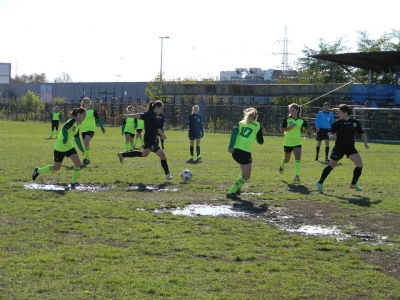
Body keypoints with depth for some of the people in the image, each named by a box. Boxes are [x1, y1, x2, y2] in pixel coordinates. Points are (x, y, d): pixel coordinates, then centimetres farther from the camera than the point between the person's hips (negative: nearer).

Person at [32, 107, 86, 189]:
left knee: (78, 163, -8)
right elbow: (64, 128, -34)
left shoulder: (78, 124, 7)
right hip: (60, 147, -8)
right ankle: (38, 171, 25)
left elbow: (76, 138, 17)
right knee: (56, 167, 2)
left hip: (69, 146, 8)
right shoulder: (72, 121, -18)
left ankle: (74, 183, 5)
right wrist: (65, 138, -48)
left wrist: (82, 150, 20)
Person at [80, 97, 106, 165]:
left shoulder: (93, 111, -3)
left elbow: (98, 119, -1)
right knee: (86, 144, 11)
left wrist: (102, 128, -4)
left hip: (90, 129, -4)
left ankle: (86, 158, -23)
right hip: (83, 130, 5)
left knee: (86, 142, -26)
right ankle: (87, 159, 24)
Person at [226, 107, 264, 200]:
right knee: (246, 176, 4)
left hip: (235, 151, 6)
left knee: (244, 171, 29)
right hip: (245, 152, -5)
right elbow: (260, 142, 14)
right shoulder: (257, 126, 9)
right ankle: (231, 192, -10)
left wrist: (231, 146, -12)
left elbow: (234, 132, -5)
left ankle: (237, 189, 22)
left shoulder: (241, 123, 15)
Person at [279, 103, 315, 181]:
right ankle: (281, 166, 49)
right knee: (287, 160, 14)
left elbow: (308, 127, 6)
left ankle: (296, 176, -18)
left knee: (298, 158, -17)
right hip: (288, 143, -1)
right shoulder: (286, 120, -7)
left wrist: (313, 133, -13)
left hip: (297, 143, 1)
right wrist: (291, 127, -25)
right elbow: (282, 129, -15)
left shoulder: (301, 121, 1)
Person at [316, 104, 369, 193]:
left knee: (359, 164, -8)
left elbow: (362, 133, 11)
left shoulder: (355, 122, 0)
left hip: (350, 147, 3)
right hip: (339, 146, -3)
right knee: (331, 165, 2)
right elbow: (330, 131, -11)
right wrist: (331, 135, -33)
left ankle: (354, 184, 10)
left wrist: (365, 143, 3)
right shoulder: (338, 123, -7)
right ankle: (320, 182, 16)